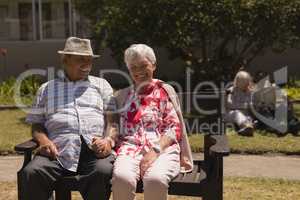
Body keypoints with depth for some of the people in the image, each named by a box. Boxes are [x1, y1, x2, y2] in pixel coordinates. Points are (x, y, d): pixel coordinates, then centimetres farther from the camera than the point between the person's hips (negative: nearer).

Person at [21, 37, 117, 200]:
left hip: (95, 149, 0)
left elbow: (113, 119, 12)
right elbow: (37, 124, 18)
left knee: (104, 171, -33)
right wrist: (43, 140, -5)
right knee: (31, 172, -28)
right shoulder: (46, 89, 24)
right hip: (58, 150, 1)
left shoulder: (101, 85, 23)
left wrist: (108, 139, -9)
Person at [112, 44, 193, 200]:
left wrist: (155, 150, -12)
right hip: (131, 147, 2)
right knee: (122, 177, -33)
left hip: (163, 148, -1)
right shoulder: (122, 96, 22)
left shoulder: (165, 91, 12)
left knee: (155, 179, -36)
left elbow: (174, 128, 3)